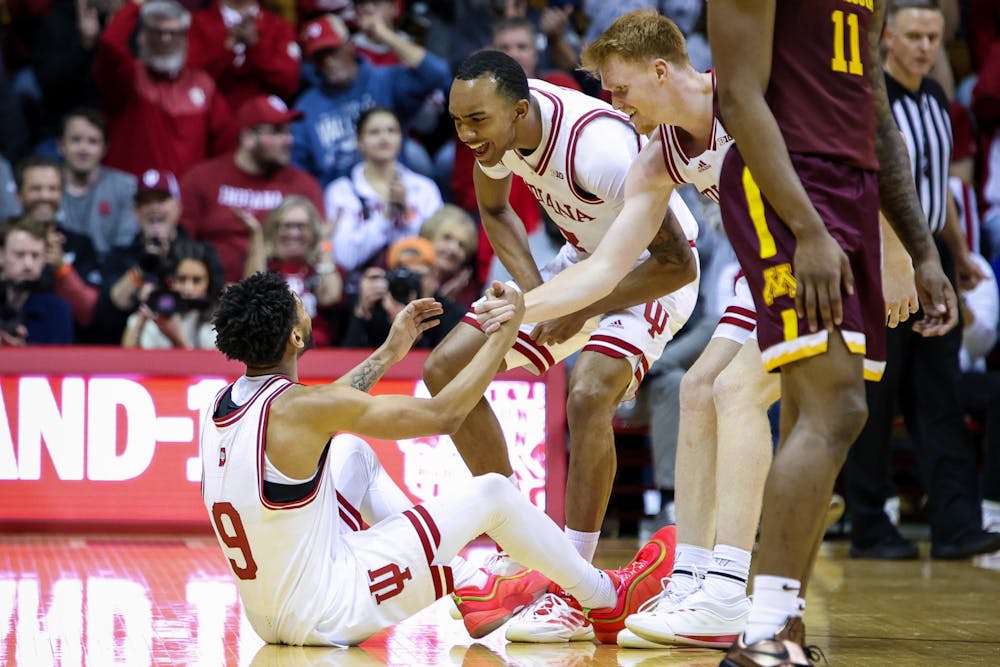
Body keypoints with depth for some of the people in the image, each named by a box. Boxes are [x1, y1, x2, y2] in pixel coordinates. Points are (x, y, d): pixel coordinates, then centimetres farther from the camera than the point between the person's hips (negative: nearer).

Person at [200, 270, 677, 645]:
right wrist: (506, 334, -2)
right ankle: (608, 597, 26)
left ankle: (473, 590, 27)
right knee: (492, 494, 3)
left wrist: (390, 352, 29)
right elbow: (443, 415, -14)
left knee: (351, 452, 23)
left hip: (267, 617, 8)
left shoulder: (221, 405, 1)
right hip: (328, 617, -8)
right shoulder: (297, 406, -22)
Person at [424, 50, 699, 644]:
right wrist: (535, 293, -8)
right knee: (446, 369, 0)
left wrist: (583, 311, -27)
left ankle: (574, 596, -24)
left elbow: (677, 262, -32)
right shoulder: (494, 123, -16)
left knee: (589, 397, -32)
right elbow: (496, 210, 6)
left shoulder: (597, 145, -38)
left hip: (654, 274, -8)